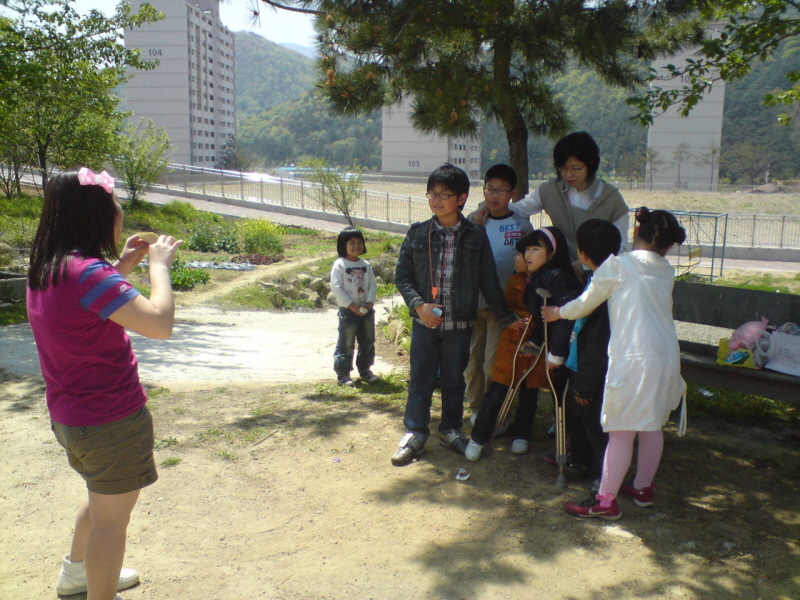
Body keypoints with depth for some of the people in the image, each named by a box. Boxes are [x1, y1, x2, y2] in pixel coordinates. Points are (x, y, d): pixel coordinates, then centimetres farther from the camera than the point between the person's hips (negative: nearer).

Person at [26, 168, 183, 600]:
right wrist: (159, 265, -17)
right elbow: (159, 323, -31)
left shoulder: (46, 270, 3)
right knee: (111, 518, 8)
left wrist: (121, 266, 11)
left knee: (103, 497, 31)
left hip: (70, 416, 10)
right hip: (111, 419, -10)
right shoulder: (86, 272, -26)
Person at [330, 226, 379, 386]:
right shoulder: (339, 265, -9)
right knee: (346, 344, -1)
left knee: (368, 342, 14)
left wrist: (369, 302, -11)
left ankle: (365, 370, 27)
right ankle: (343, 374, 8)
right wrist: (352, 305, -18)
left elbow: (373, 285, 6)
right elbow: (336, 287, -14)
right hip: (348, 311, -6)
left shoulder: (366, 265, 7)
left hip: (366, 311, 6)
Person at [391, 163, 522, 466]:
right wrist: (419, 305, -13)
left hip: (460, 324, 0)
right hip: (424, 321, 0)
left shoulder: (476, 237, -2)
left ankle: (451, 429, 31)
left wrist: (506, 317, 1)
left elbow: (489, 282, 2)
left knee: (454, 380, 13)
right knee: (420, 379, 7)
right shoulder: (417, 233, -1)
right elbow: (402, 275, 1)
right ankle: (415, 433, 21)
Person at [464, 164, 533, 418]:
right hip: (473, 301, 2)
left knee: (494, 361, -2)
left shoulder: (522, 225, -1)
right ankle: (476, 407, 28)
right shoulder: (472, 221, 2)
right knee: (472, 358, 10)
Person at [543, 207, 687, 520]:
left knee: (621, 431, -2)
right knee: (652, 426, 19)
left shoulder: (617, 265, -3)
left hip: (634, 358, -7)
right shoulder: (666, 272, 13)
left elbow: (586, 304, 5)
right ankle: (643, 488, 33)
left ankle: (605, 500, 6)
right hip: (668, 356, 7)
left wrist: (558, 312, 23)